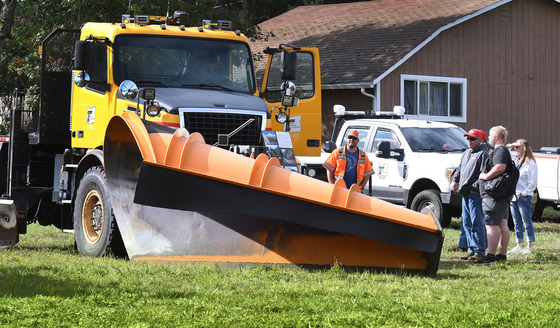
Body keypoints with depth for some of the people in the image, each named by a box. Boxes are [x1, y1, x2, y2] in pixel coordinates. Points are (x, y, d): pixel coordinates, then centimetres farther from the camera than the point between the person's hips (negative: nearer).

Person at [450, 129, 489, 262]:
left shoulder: (483, 154, -7)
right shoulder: (466, 153, 21)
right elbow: (459, 169, 31)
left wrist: (475, 187, -19)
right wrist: (454, 180, 14)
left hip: (475, 194, -10)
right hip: (466, 194, 10)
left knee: (476, 222, -10)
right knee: (466, 223, 11)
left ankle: (480, 251, -9)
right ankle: (471, 249, 17)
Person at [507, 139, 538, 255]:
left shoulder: (530, 163, -7)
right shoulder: (515, 161, 13)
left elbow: (533, 182, -9)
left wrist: (524, 193, -12)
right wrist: (507, 148, 9)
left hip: (524, 197, -7)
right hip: (513, 196, 7)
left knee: (527, 222, -2)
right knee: (517, 223, 10)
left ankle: (529, 247, 1)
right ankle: (519, 246, 15)